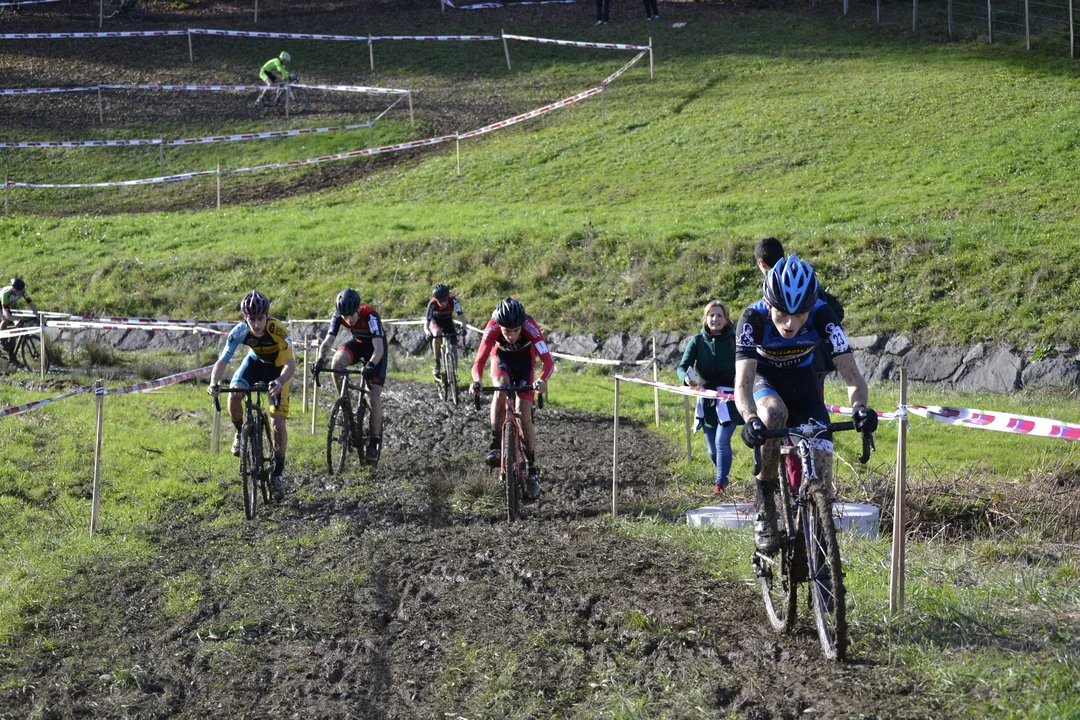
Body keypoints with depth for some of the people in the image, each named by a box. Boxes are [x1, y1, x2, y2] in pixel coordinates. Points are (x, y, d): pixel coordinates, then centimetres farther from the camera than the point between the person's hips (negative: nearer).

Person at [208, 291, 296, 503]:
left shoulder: (278, 330, -35)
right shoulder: (239, 332, -28)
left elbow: (290, 364, -39)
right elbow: (222, 361, -27)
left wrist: (280, 382, -60)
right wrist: (213, 383, -46)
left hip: (277, 368, -2)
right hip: (255, 362, 2)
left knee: (278, 424, -10)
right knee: (233, 396, -27)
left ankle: (278, 473, 4)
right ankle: (240, 433, 3)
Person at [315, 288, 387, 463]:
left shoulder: (370, 315, -35)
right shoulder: (339, 316, -23)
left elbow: (379, 347, -43)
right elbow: (328, 340, -26)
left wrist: (371, 365, -61)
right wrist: (320, 360, -44)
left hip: (375, 348, -4)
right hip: (357, 343, 4)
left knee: (374, 396, -12)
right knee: (336, 362, -30)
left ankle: (375, 440, -1)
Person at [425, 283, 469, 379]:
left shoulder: (452, 300, -33)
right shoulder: (432, 304, -34)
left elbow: (461, 315, -39)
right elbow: (426, 324, -37)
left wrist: (463, 327, -59)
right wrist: (428, 333, -58)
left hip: (448, 321, 2)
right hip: (436, 322, -2)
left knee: (454, 346, -10)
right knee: (437, 335, -34)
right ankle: (437, 363, -22)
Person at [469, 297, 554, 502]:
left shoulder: (530, 328, -37)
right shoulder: (493, 328, -35)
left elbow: (548, 361, -43)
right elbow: (479, 361, -39)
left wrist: (542, 380, -64)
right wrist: (477, 381, -60)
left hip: (524, 361, 0)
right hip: (501, 357, 0)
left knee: (525, 414, -12)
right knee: (501, 388, -33)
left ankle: (532, 469, -1)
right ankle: (495, 445, -23)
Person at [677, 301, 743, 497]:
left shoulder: (733, 340, -7)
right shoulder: (697, 341, -2)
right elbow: (683, 366, -11)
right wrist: (686, 378, -32)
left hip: (729, 398, -3)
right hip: (707, 399, 3)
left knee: (722, 441, -17)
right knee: (712, 449, 10)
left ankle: (720, 485, -9)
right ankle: (723, 476, 35)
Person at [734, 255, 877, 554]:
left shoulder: (822, 315, -29)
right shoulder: (753, 319, -33)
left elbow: (852, 375, -32)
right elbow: (742, 385, -41)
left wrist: (860, 408, -53)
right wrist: (750, 419, -61)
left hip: (802, 381, 2)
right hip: (764, 378, -2)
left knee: (821, 481, -12)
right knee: (773, 414, -38)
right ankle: (764, 502, -21)